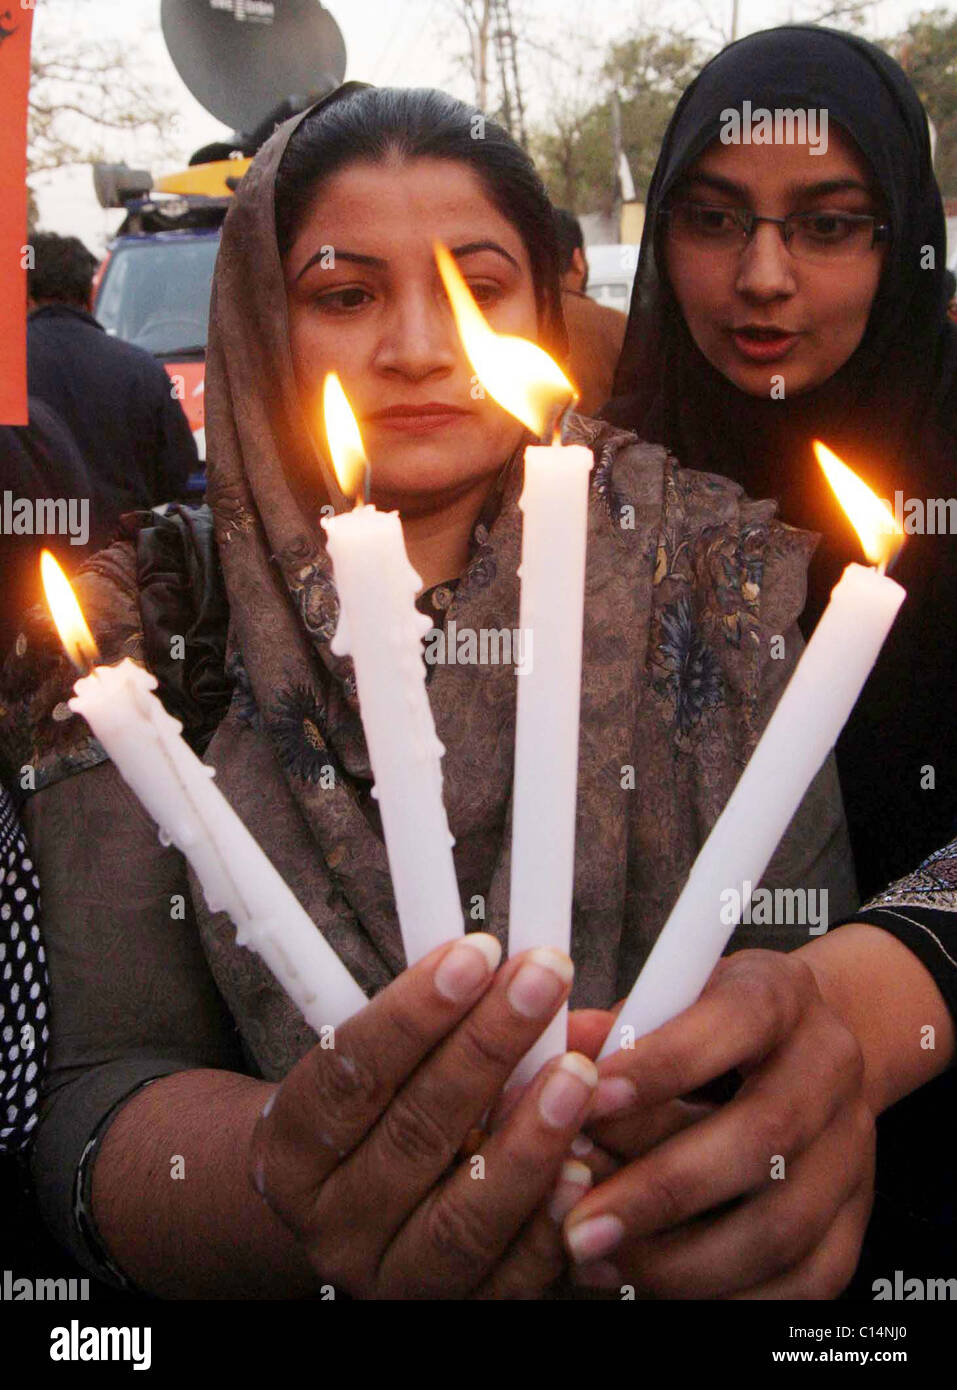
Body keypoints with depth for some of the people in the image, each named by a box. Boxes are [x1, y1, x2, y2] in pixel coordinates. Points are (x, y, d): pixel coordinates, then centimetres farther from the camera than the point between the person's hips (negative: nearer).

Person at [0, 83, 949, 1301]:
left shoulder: (702, 565, 1)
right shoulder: (146, 623, -2)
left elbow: (804, 947, -5)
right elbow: (101, 1082, -10)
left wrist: (828, 1035, -27)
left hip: (684, 1242, 2)